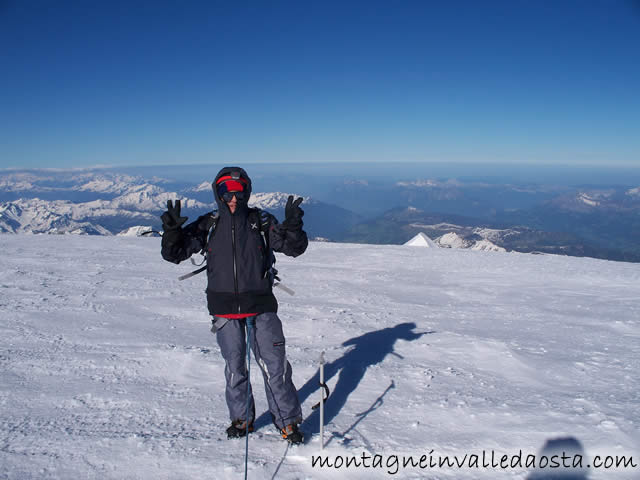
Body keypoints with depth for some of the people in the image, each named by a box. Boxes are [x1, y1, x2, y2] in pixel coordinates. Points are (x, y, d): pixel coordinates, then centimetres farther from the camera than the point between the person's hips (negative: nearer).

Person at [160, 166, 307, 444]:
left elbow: (294, 248, -4)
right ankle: (241, 418, 33)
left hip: (260, 306, -1)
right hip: (224, 308, 2)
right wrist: (172, 230, -18)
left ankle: (288, 421, 16)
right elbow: (174, 253, 1)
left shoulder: (261, 222, -2)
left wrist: (292, 226, -23)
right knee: (234, 367, 14)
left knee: (274, 365, 0)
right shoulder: (209, 226, 1)